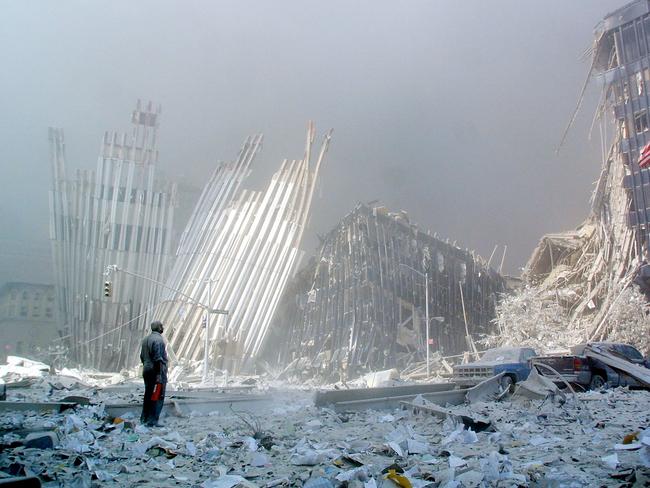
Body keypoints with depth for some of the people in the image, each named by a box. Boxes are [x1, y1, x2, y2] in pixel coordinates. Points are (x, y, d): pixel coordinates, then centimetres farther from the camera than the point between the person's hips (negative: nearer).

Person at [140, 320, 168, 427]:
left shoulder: (145, 339, 13)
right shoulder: (158, 339, -16)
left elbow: (142, 356, 17)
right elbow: (158, 358, -20)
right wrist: (159, 374, -20)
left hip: (146, 370, 9)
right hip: (156, 371, -9)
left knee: (148, 394, 17)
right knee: (158, 396, -5)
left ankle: (144, 418, 24)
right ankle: (153, 421, -6)